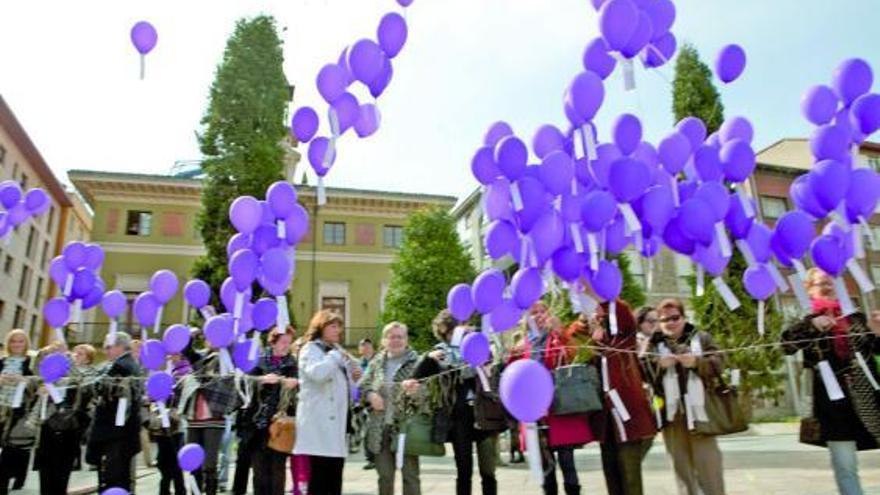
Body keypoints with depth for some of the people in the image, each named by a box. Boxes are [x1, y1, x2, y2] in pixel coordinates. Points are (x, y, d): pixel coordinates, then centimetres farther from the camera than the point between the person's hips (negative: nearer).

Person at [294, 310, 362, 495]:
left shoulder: (337, 350, 20)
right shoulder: (310, 349, -4)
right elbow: (317, 373, -26)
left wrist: (355, 377, 8)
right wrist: (336, 356, -13)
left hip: (338, 420, 8)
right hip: (319, 422, -8)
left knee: (335, 475, 10)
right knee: (319, 475, -5)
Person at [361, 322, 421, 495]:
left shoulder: (416, 361, -4)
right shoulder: (377, 362, 9)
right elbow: (362, 385, 14)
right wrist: (370, 395, -6)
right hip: (381, 428, 4)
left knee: (410, 475, 4)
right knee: (384, 475, 13)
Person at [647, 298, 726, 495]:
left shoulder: (701, 338, 8)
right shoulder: (653, 344, 9)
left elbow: (717, 365, -3)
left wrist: (696, 362, -19)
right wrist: (659, 364, -17)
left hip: (698, 409, -1)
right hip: (671, 411, 2)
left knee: (707, 460, 1)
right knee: (680, 462, 10)